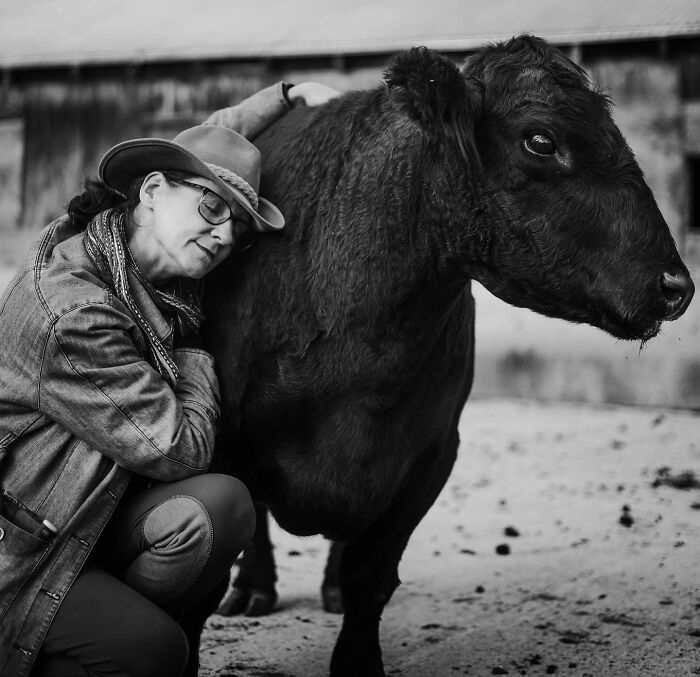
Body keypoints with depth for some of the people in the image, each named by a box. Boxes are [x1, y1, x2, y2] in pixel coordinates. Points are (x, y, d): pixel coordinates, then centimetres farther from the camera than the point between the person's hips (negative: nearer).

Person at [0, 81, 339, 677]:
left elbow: (207, 139, 25)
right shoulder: (76, 313, -27)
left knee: (224, 505, -18)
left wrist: (287, 95, 29)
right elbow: (179, 450, -21)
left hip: (94, 513, 9)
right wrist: (194, 359, -4)